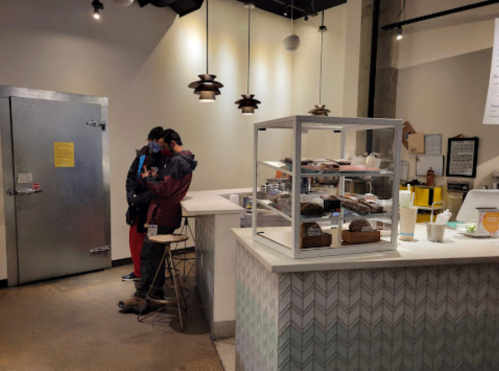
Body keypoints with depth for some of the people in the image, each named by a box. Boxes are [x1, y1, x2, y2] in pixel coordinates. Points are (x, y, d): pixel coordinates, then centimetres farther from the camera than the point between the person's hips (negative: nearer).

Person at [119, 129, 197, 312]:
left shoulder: (176, 161, -16)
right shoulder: (185, 160, 17)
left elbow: (165, 190, -19)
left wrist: (148, 179, -5)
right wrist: (157, 177, 9)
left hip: (162, 216, -11)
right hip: (167, 216, 11)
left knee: (148, 254, -7)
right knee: (157, 254, 18)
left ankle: (140, 298, -2)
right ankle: (157, 290, 29)